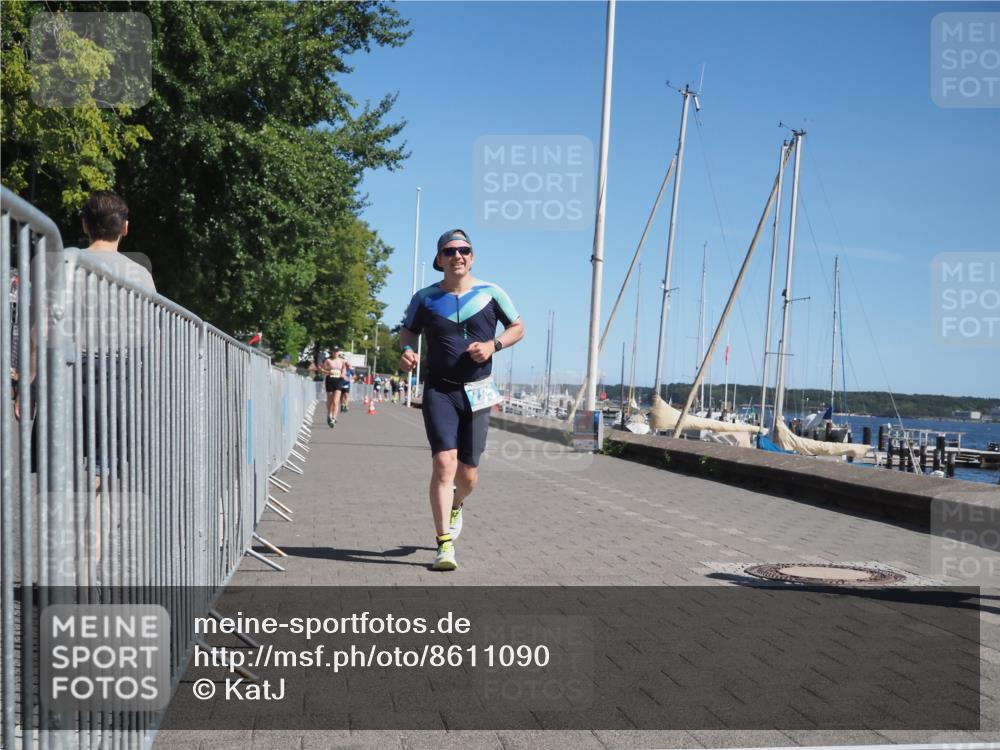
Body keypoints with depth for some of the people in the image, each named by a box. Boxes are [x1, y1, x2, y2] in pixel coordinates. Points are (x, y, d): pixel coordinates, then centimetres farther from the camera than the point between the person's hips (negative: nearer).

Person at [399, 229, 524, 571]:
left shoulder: (491, 294, 0)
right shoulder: (425, 298, 1)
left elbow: (518, 328, 10)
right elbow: (408, 331, 15)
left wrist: (494, 344, -10)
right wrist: (407, 351, -8)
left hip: (477, 393, 1)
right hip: (439, 391, -1)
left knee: (468, 475, 7)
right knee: (444, 462, -17)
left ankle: (455, 506, 43)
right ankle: (444, 543, -10)